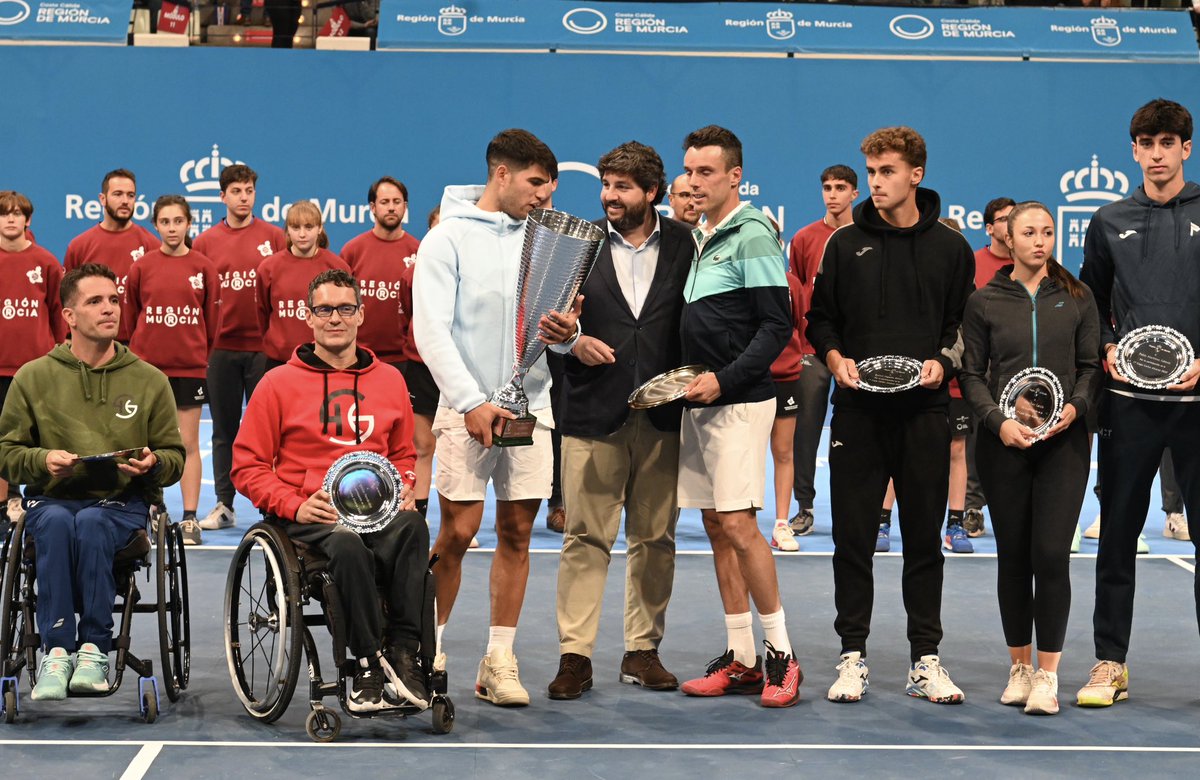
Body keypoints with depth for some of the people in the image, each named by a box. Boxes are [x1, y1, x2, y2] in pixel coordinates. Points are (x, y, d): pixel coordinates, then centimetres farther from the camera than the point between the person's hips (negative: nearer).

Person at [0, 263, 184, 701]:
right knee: (56, 524, -36)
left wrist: (153, 464, -12)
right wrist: (42, 460, -12)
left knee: (90, 524, -36)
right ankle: (56, 651, -34)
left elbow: (174, 457, 12)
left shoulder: (149, 380, 11)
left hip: (122, 503, 0)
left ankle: (94, 649, -30)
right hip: (51, 499, 0)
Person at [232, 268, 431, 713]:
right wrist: (295, 506, -10)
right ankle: (370, 663, -32)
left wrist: (403, 492, 6)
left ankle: (403, 656, -35)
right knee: (347, 544, -38)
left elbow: (403, 455, 29)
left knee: (412, 529, -33)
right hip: (307, 517, -3)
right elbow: (247, 465, 5)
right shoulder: (279, 383, 7)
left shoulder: (389, 380, 17)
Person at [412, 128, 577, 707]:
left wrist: (566, 333, -13)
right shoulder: (449, 239, -2)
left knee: (516, 534, 3)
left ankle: (499, 661, 9)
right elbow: (430, 330, -8)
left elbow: (561, 319, 12)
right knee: (457, 531, -7)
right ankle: (428, 652, 7)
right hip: (468, 406, -4)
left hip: (531, 405, 4)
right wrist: (471, 401, -16)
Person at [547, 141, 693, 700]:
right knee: (585, 537, -2)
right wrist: (573, 341, -11)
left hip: (663, 414, 1)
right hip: (593, 410, -1)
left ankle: (643, 651, 16)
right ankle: (574, 655, 2)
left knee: (655, 537, 6)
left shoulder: (683, 244, 6)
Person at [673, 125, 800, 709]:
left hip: (739, 400, -8)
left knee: (738, 524, -13)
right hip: (699, 401, 8)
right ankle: (741, 659, 13)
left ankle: (780, 654, -3)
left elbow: (776, 327, -14)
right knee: (716, 528, 8)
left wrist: (724, 380, -20)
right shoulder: (697, 239, 15)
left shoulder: (752, 236, -9)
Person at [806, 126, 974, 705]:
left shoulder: (950, 248, 7)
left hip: (923, 412, 0)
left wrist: (942, 361, -9)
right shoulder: (845, 244, 8)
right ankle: (853, 657, 10)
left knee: (924, 538, 5)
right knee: (853, 538, 1)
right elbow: (820, 317, 12)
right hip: (858, 412, 0)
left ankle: (925, 661, 12)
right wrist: (835, 357, -6)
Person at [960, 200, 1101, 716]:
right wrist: (999, 421, -10)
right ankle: (1019, 667, 16)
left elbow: (1091, 365, 9)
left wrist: (1076, 406, -10)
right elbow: (972, 374, 5)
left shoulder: (1076, 298, 7)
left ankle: (1047, 674, -1)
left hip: (1064, 442, -1)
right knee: (1013, 556, 5)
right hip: (1004, 443, 1)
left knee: (1051, 556, -8)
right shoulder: (984, 302, 6)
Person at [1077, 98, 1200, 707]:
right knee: (1118, 534, 5)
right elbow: (1090, 302, 17)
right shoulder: (1110, 223, 10)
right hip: (1129, 400, 2)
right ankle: (1110, 664, 13)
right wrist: (1106, 350, 0)